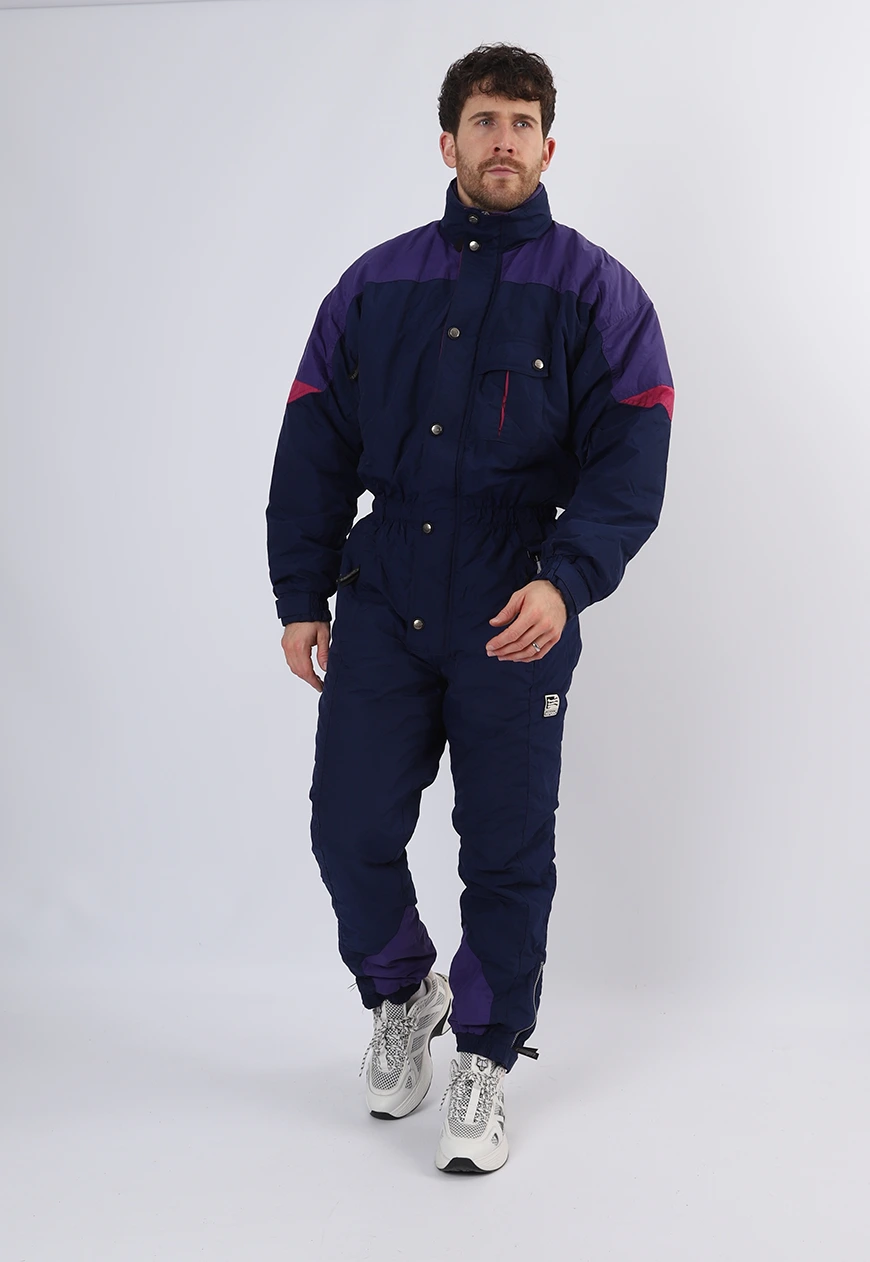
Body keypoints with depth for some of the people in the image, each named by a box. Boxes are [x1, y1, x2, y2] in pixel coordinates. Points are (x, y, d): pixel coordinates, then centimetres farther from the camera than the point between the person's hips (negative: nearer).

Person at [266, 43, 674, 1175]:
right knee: (350, 831, 4)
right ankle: (402, 998, 34)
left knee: (508, 855, 5)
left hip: (518, 621, -2)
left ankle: (484, 1062, 25)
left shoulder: (597, 294, 1)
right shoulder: (375, 286, 9)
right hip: (380, 607, 3)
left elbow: (628, 464, -8)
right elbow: (313, 452, 11)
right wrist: (299, 598, 7)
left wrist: (565, 581, -23)